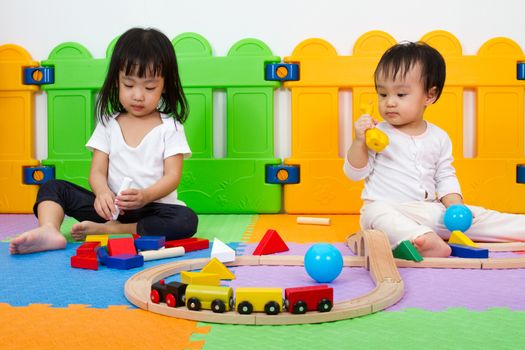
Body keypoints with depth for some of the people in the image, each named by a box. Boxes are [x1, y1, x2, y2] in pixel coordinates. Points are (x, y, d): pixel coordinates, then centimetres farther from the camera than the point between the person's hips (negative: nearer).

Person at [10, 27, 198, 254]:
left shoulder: (170, 127, 0)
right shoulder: (108, 124, 9)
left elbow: (172, 176, -8)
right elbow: (97, 171, 2)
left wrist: (145, 196, -28)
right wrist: (103, 192, -23)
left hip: (153, 207, -2)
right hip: (112, 207, 3)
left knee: (186, 220, -34)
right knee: (53, 188, -7)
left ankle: (105, 230, -30)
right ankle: (49, 231, -36)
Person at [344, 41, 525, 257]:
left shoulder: (438, 137, 9)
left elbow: (445, 178, 14)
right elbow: (355, 173, -1)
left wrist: (455, 205, -3)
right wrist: (359, 142, -16)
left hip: (429, 211, 4)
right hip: (385, 207, -4)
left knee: (475, 216, -7)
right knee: (376, 214, -37)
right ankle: (424, 240, -57)